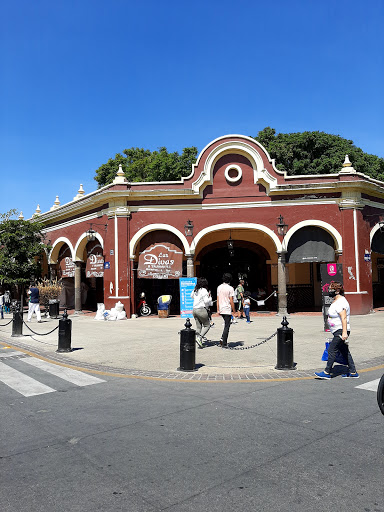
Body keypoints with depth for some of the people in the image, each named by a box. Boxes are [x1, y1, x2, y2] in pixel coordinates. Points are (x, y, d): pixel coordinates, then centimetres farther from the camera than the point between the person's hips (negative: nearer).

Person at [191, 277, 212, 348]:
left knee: (198, 326, 11)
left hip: (194, 310, 7)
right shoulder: (204, 290, -13)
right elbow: (206, 301, -16)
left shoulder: (195, 290, 9)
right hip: (201, 310, -7)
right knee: (207, 325, 5)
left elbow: (192, 296, 29)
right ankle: (199, 338, -11)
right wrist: (210, 297, 1)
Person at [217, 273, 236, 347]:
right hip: (227, 310, -6)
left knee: (226, 324, 22)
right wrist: (234, 311, -4)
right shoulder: (230, 288, -12)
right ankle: (224, 343, 0)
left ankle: (222, 338, 12)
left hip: (221, 310, 6)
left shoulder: (219, 287, 6)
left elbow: (218, 300, 8)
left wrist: (218, 310, 12)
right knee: (227, 326, 0)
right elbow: (231, 301, -13)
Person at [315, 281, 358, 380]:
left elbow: (344, 318, -26)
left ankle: (327, 372, 1)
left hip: (341, 331, -11)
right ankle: (353, 372, 19)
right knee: (345, 352, 13)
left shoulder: (340, 303, -19)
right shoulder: (336, 301, 15)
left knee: (332, 350, -6)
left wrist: (344, 332, -31)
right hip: (338, 331, 11)